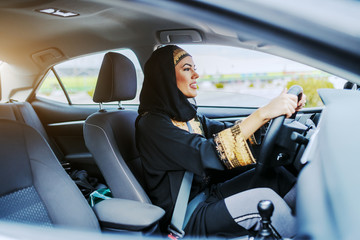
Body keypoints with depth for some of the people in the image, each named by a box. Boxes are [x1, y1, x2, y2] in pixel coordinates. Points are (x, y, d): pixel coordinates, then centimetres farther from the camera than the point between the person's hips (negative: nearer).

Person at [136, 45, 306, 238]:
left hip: (206, 196, 8)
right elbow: (205, 153, -31)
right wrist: (262, 113, -33)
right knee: (263, 199, -23)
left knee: (273, 173, -7)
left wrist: (278, 109, -12)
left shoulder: (186, 114, 8)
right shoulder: (151, 124, -18)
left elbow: (234, 131, 1)